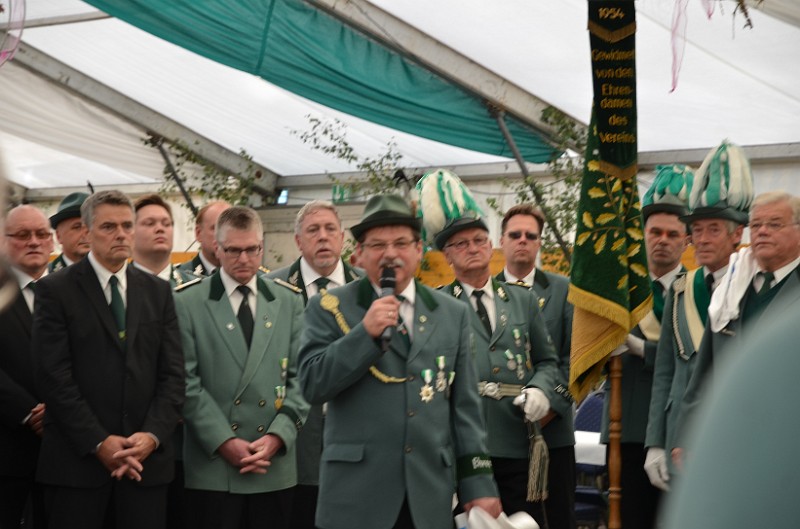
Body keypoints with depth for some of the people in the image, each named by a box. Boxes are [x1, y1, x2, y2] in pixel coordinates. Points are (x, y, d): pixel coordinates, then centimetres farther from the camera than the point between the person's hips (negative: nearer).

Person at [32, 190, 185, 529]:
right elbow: (54, 376, -8)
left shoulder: (158, 292, 12)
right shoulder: (55, 290, 0)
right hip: (76, 461, -3)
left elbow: (173, 372, 7)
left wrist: (153, 434, -8)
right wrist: (98, 442, -13)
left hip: (147, 461, 3)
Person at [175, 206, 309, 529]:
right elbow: (187, 382, -4)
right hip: (212, 466, -2)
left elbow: (300, 378, 5)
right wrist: (223, 441, -12)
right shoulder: (189, 304, 2)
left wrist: (278, 435, -8)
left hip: (275, 466, 2)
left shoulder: (289, 303, 11)